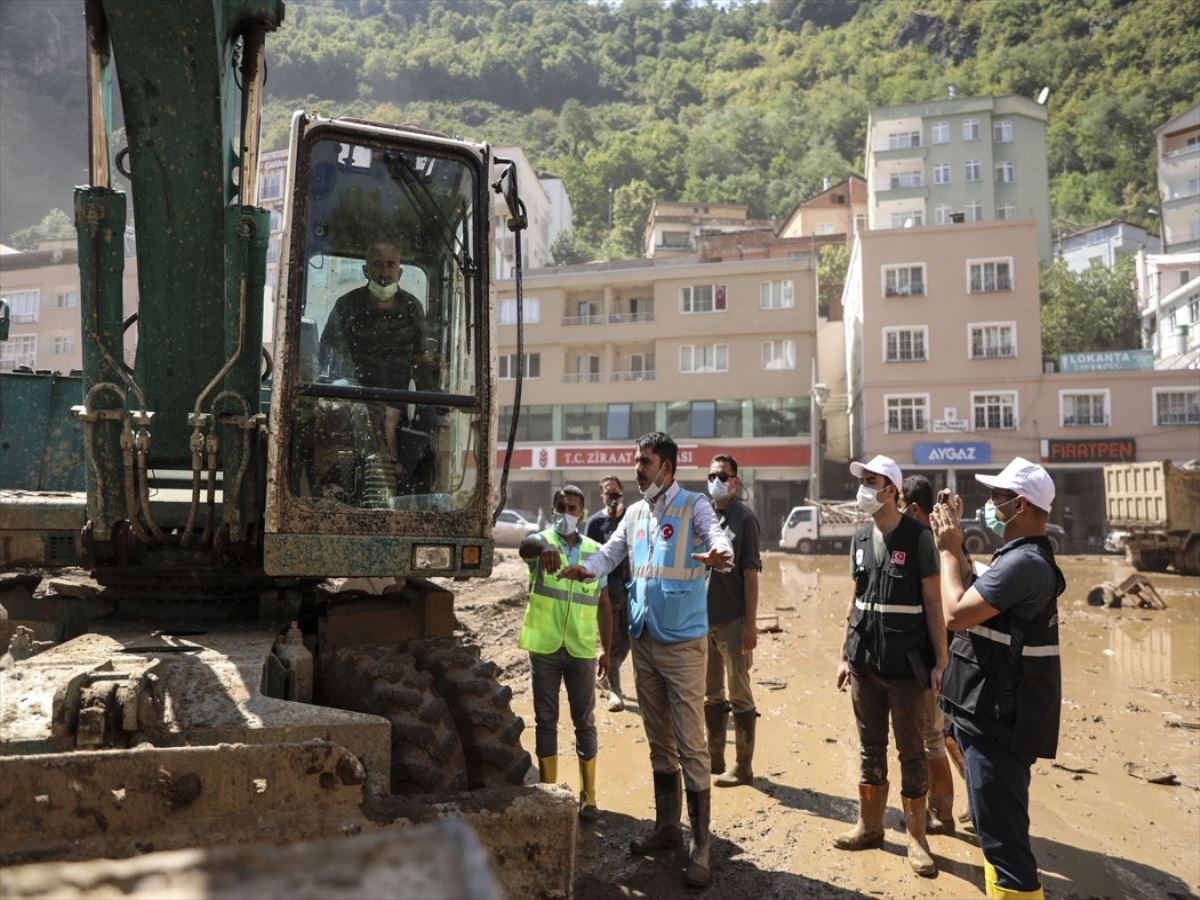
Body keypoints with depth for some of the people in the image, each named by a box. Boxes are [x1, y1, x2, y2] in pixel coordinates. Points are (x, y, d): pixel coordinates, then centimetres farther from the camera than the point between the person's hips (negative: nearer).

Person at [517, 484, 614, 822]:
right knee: (546, 720, 9)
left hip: (582, 650, 1)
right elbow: (525, 547, -30)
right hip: (544, 647, -1)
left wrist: (607, 649, 10)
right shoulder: (542, 541, -2)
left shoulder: (595, 552, 6)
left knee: (585, 722, 6)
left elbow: (603, 605, 11)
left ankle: (588, 796, 16)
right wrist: (543, 546, -53)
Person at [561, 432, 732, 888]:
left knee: (690, 744, -3)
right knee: (659, 742, 18)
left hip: (683, 643, -6)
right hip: (644, 641, 7)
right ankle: (667, 825, 32)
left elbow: (717, 538, -27)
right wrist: (586, 567, -14)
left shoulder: (693, 506, -10)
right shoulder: (635, 513, 9)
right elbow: (610, 552, 7)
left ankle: (700, 845, 8)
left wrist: (718, 555, -50)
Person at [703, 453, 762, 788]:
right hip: (702, 619, 6)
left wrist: (751, 624, -14)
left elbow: (751, 574, -9)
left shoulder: (744, 517, -6)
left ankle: (743, 767, 12)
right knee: (711, 694, 15)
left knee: (739, 695, 3)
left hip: (733, 621, -6)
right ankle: (714, 759, 27)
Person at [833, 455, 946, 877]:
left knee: (911, 752, 5)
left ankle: (916, 838, 18)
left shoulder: (917, 537, -9)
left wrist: (940, 660, -12)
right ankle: (869, 826, 28)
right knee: (871, 748, 14)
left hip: (906, 664, -5)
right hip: (865, 661, 5)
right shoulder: (861, 538, 8)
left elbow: (932, 603, -9)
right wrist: (845, 655, 12)